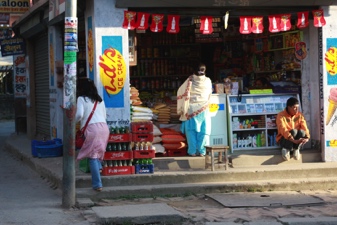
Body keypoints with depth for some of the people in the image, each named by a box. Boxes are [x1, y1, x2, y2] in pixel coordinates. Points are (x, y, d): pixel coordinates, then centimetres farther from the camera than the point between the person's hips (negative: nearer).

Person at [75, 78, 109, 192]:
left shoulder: (81, 99, 4)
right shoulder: (99, 99, 21)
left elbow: (79, 114, -10)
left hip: (92, 128, -5)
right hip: (104, 127, 5)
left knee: (92, 156, -1)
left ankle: (97, 184, -5)